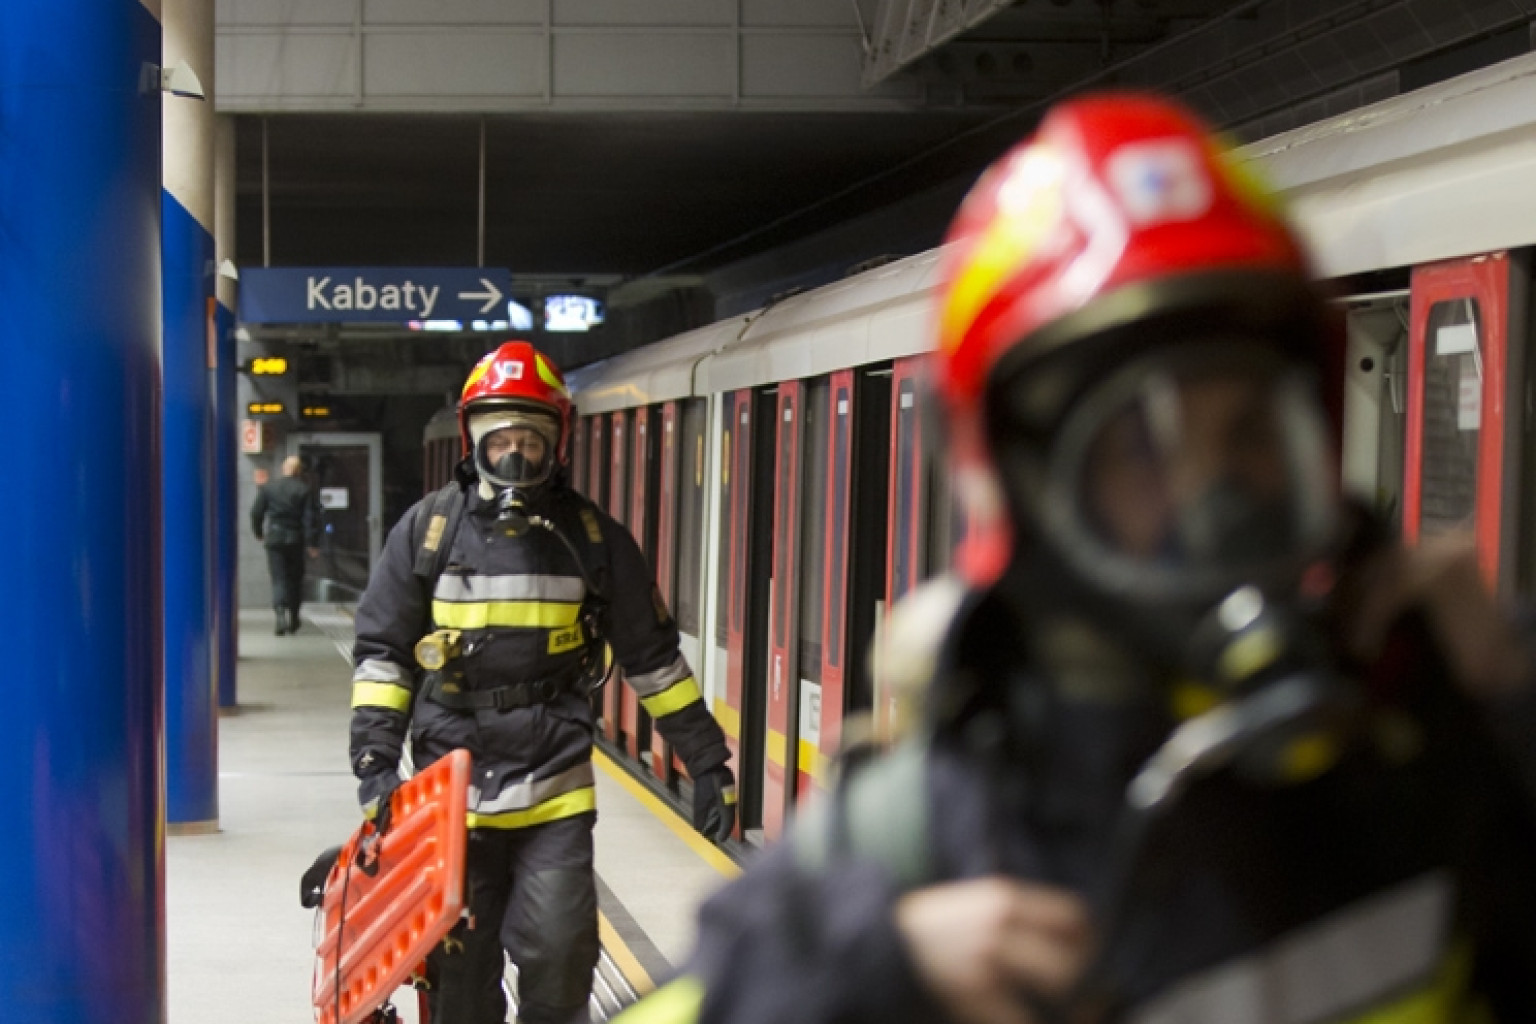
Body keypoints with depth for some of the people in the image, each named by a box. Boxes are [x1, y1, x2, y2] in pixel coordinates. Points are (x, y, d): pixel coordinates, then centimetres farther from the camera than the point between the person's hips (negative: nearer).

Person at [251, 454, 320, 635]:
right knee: (295, 579, 12)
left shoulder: (268, 488, 1)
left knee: (279, 579, -1)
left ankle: (281, 612, -24)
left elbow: (256, 512, 4)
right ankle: (293, 620, 17)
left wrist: (259, 533, 20)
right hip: (296, 540, 0)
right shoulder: (304, 490, -4)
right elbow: (311, 517, -7)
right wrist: (313, 543, -5)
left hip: (274, 539, 0)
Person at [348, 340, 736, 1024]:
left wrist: (707, 762, 10)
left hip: (555, 787, 0)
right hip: (452, 785, 1)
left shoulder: (593, 537, 5)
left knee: (559, 954, -9)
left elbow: (652, 656, 11)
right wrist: (375, 757, -5)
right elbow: (381, 650, 7)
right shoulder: (429, 530, 3)